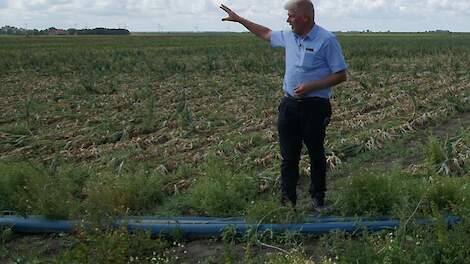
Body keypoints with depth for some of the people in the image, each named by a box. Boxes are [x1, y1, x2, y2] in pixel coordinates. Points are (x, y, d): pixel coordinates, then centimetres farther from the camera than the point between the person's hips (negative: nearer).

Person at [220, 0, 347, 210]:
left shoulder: (327, 40, -12)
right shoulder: (289, 37, 8)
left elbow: (340, 75, -11)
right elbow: (266, 34, 26)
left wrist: (311, 86, -19)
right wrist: (238, 19, 28)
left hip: (315, 107, -6)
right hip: (290, 105, 6)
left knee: (316, 155, 9)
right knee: (288, 157, 7)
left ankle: (318, 199, 23)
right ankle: (288, 200, 16)